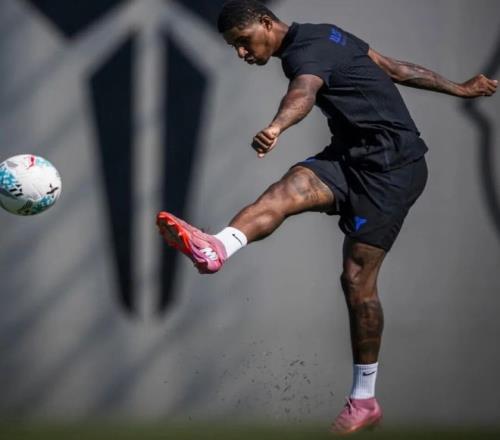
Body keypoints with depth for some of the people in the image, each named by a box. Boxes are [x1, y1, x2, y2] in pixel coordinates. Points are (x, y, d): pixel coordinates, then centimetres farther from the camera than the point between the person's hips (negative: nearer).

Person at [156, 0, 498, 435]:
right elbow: (396, 69, 22)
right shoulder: (322, 36, 15)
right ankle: (217, 248, -45)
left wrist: (276, 127, -63)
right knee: (291, 187, -19)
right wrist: (457, 89, 31)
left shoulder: (307, 50, -17)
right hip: (354, 155, 9)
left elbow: (304, 92, -41)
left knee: (357, 277, -9)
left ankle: (364, 399, 0)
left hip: (390, 164, -9)